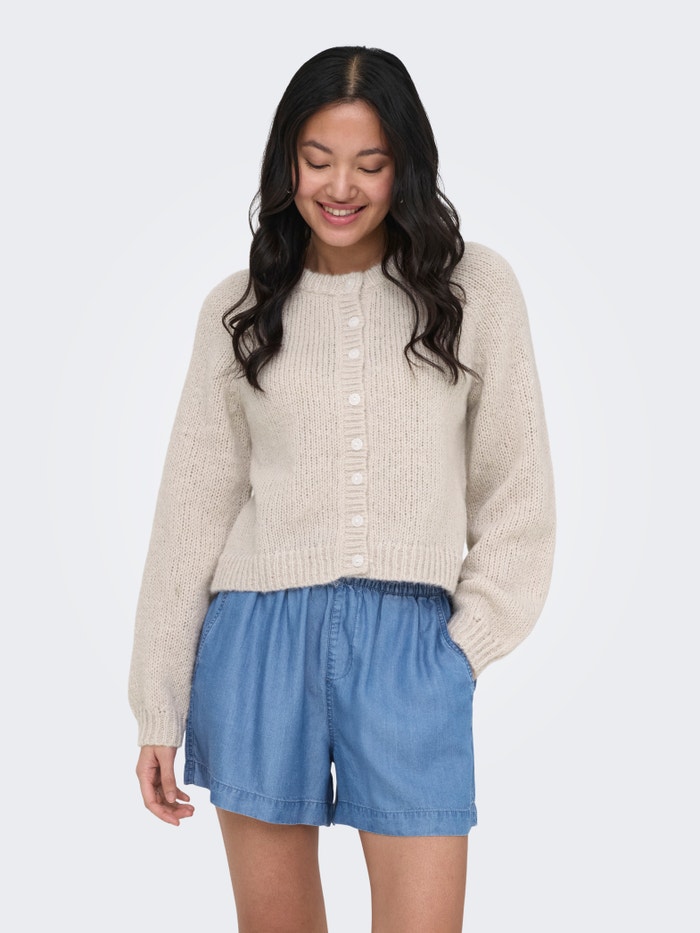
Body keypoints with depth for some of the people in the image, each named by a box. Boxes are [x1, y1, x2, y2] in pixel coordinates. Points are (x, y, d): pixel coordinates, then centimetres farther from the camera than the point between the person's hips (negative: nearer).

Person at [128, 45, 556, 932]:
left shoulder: (475, 286, 4)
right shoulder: (239, 308, 7)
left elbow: (517, 489, 6)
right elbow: (194, 504, 8)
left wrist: (466, 642, -3)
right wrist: (158, 711, 6)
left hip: (411, 644, -1)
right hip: (258, 635, 2)